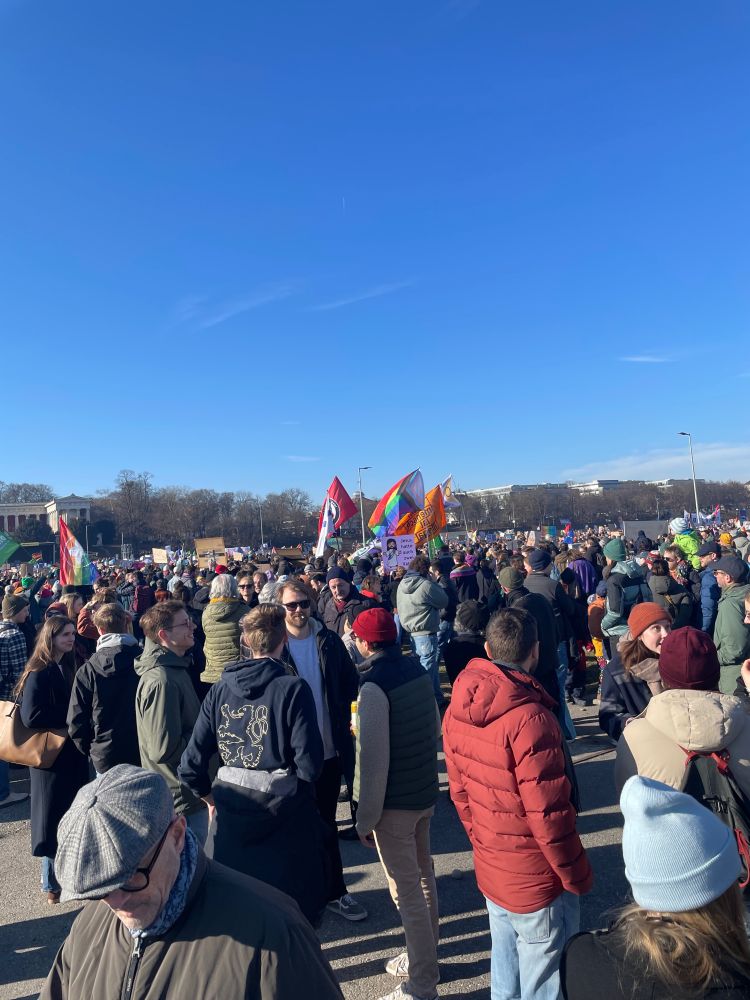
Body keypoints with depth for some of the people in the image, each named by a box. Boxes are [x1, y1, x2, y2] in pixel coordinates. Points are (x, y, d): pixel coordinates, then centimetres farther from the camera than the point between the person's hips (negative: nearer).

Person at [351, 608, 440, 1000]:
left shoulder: (374, 685, -24)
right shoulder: (417, 669, -1)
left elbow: (373, 759, -24)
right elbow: (435, 728, 10)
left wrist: (365, 818, -15)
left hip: (395, 802, -8)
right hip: (425, 791, 8)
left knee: (406, 889, 7)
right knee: (422, 874, 23)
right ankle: (424, 955, 43)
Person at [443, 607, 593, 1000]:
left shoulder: (458, 709, -5)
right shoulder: (530, 718, -28)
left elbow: (458, 791, 3)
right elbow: (549, 814, -23)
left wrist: (483, 843, 16)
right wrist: (578, 876, -8)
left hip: (490, 871, 7)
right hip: (538, 881, -6)